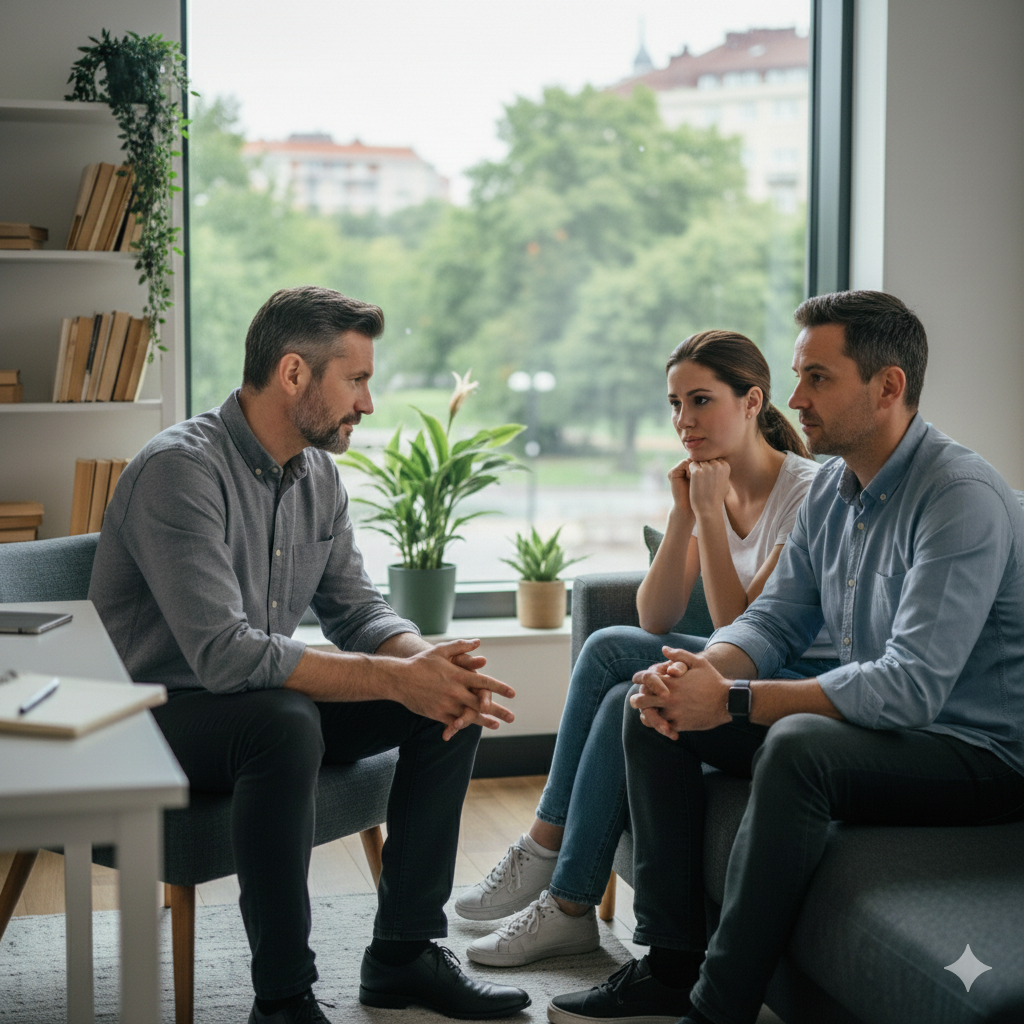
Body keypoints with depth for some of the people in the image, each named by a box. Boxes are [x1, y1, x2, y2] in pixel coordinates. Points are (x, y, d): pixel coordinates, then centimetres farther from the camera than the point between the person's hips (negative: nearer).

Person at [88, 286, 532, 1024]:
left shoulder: (318, 476, 5)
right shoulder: (182, 469, -24)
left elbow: (358, 611, 7)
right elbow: (225, 655, -32)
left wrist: (428, 659, -16)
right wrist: (396, 677, -31)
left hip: (265, 706, 8)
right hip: (155, 713, -8)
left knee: (451, 699, -5)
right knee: (284, 720, -39)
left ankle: (404, 954, 2)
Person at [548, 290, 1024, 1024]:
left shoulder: (962, 499, -23)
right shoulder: (833, 487, 6)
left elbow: (912, 686, -30)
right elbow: (774, 620, 8)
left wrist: (731, 700, -30)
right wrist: (702, 672, -16)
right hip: (878, 719, 9)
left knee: (798, 744, -37)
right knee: (656, 710, 2)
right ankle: (672, 964, 2)